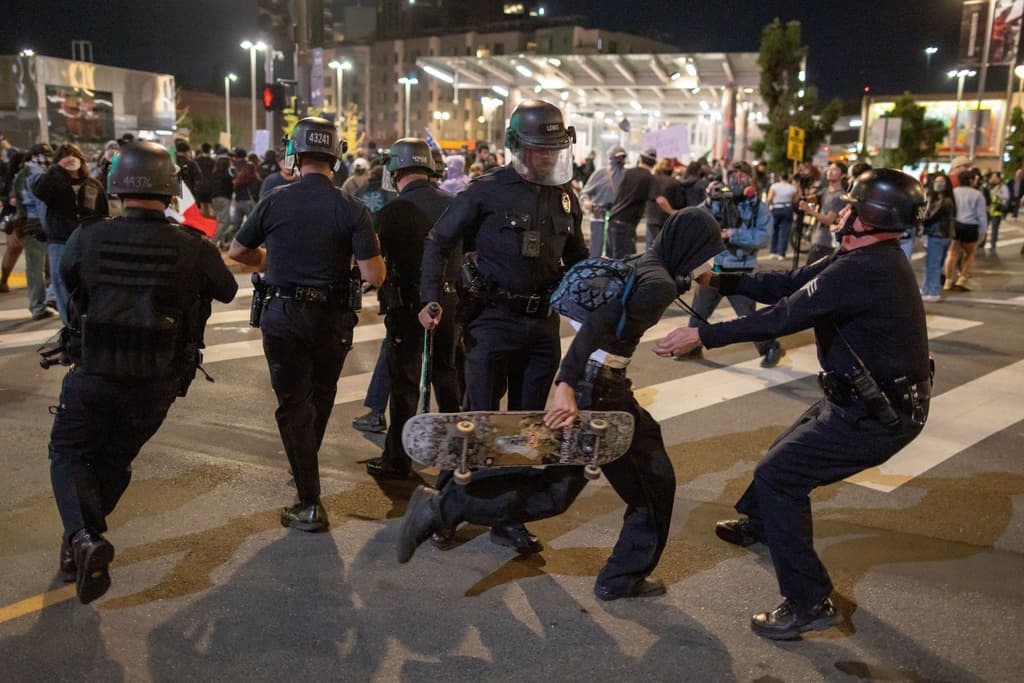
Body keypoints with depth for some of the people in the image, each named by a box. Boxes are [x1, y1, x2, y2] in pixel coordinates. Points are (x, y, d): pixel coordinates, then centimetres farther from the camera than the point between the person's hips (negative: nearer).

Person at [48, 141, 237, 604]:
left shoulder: (85, 241, -10)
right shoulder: (193, 249, -12)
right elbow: (227, 291, 7)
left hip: (93, 376, -1)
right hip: (156, 385, 1)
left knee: (69, 457, 16)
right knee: (114, 461, 21)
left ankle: (83, 539, -8)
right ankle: (81, 547, 25)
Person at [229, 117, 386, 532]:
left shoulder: (275, 202, -6)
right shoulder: (351, 209, -9)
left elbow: (237, 252, 8)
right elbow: (374, 277, -13)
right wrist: (374, 250, 7)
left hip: (282, 316, -1)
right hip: (332, 319, 1)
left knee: (293, 404, 5)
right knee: (321, 396, 23)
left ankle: (310, 504, 2)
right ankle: (306, 465, 44)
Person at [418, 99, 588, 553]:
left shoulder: (564, 196, 8)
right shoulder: (488, 191, -7)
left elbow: (577, 257, 20)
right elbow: (438, 242, -2)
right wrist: (431, 299, -12)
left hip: (543, 323, 5)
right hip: (493, 319, -5)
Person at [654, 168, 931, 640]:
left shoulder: (862, 270, -27)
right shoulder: (872, 258, 6)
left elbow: (783, 317, -29)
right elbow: (790, 284, 5)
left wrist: (702, 336, -24)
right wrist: (722, 281, 0)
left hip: (878, 415, -11)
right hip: (872, 398, 11)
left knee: (777, 475, -9)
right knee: (790, 452, 26)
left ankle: (809, 604, -1)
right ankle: (758, 522, 54)